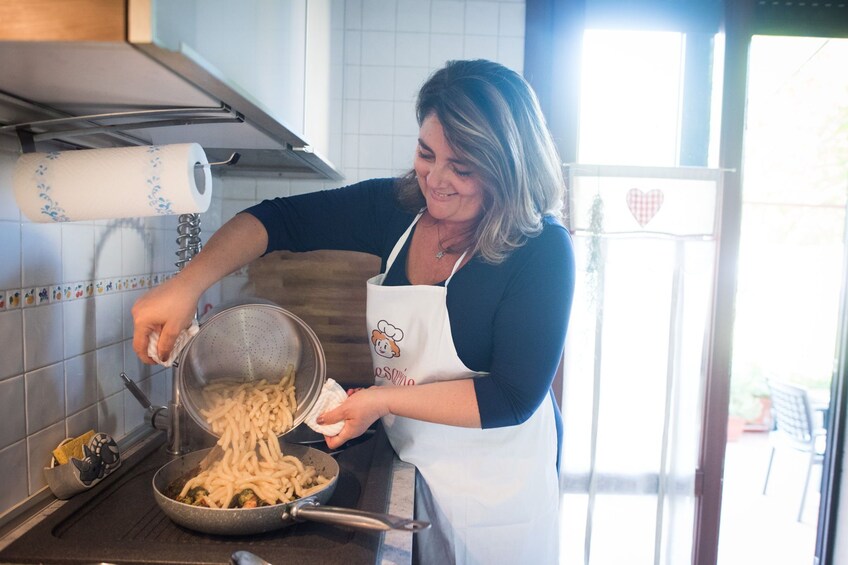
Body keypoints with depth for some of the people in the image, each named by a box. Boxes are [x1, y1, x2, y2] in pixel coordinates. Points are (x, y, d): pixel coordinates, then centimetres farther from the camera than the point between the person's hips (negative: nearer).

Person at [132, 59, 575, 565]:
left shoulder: (542, 250, -21)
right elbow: (279, 219, -7)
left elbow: (514, 397, -23)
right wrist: (186, 285, -20)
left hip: (497, 489, -4)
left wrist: (383, 399, -23)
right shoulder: (397, 209, -7)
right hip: (413, 468, 4)